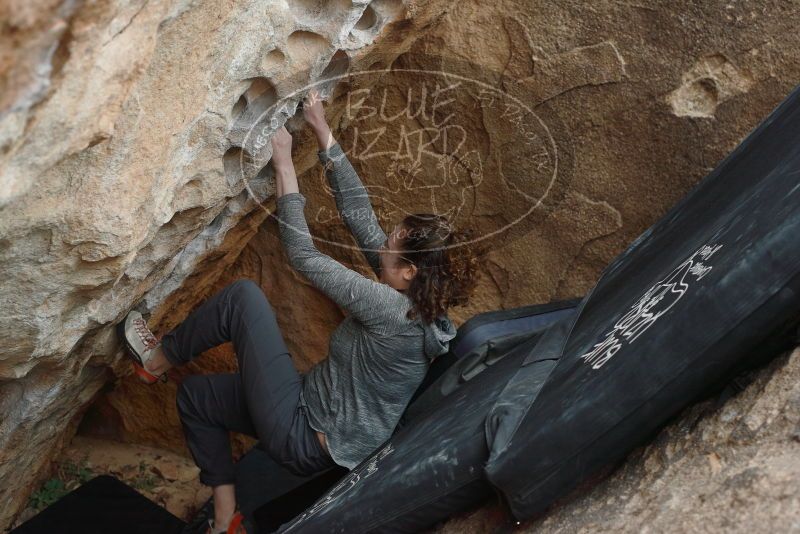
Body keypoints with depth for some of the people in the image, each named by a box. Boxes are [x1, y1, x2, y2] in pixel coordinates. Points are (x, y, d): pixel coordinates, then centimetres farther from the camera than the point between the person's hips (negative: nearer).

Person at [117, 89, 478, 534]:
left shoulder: (394, 311, -29)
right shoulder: (415, 298, -4)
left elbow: (305, 256, -23)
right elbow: (359, 213, -1)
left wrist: (284, 164, -17)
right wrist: (324, 134, -1)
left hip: (304, 441, -9)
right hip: (323, 421, 9)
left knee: (243, 296, -12)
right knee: (196, 394, 20)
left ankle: (158, 361, 10)